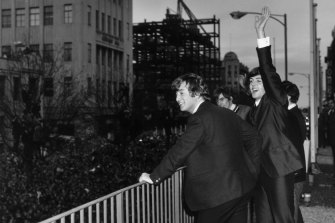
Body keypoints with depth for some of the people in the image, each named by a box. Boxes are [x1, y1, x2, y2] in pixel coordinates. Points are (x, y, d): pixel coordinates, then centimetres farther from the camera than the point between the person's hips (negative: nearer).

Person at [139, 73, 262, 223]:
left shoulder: (199, 119, -16)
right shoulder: (227, 114, 9)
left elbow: (179, 152, -17)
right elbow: (253, 136, 16)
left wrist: (154, 177, -7)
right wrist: (254, 170, 21)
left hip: (218, 196, -8)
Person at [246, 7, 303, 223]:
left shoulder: (277, 102, -1)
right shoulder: (252, 111, 18)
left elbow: (269, 71, -15)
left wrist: (261, 34, -22)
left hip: (279, 167, -7)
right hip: (260, 169, 7)